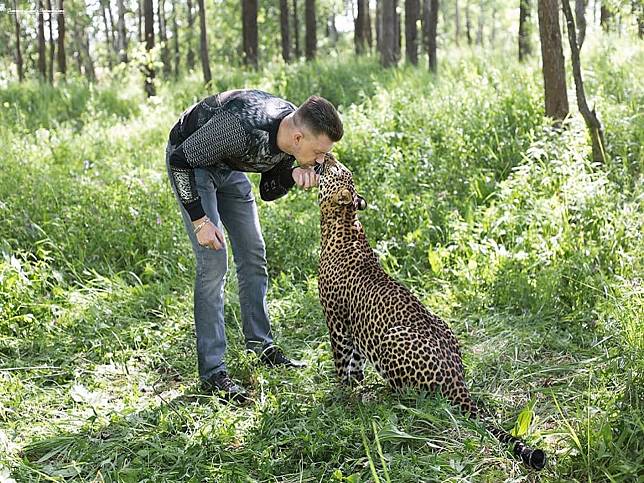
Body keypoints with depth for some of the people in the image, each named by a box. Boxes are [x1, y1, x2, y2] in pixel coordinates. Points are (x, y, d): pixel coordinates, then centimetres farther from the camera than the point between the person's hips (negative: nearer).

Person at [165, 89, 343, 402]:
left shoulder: (293, 129, -18)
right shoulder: (243, 126, -41)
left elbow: (268, 192, -3)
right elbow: (180, 159, -28)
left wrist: (292, 175, -24)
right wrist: (199, 221, -27)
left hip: (228, 165, 7)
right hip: (189, 162, -7)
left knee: (253, 255, 9)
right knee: (214, 262, -14)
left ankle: (261, 346, 24)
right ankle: (212, 371, -9)